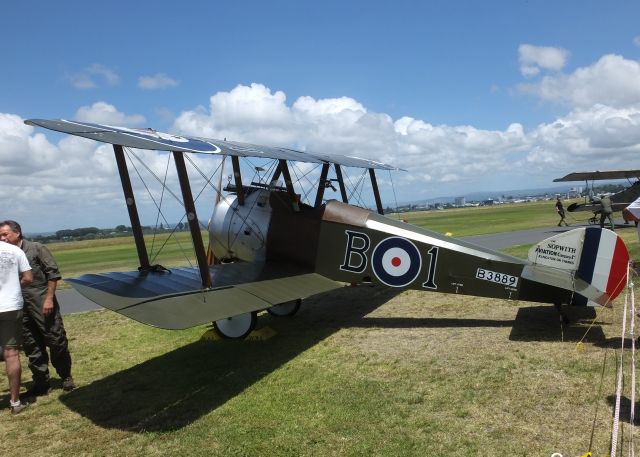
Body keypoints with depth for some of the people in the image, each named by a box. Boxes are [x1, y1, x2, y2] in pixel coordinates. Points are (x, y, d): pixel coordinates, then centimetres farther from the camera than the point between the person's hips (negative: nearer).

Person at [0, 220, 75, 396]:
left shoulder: (37, 249, -3)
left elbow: (53, 273, -6)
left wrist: (49, 298, -11)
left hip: (43, 305, -5)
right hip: (21, 309, 5)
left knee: (56, 341, 2)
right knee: (31, 347, 10)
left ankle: (66, 377, 19)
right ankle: (41, 383, 20)